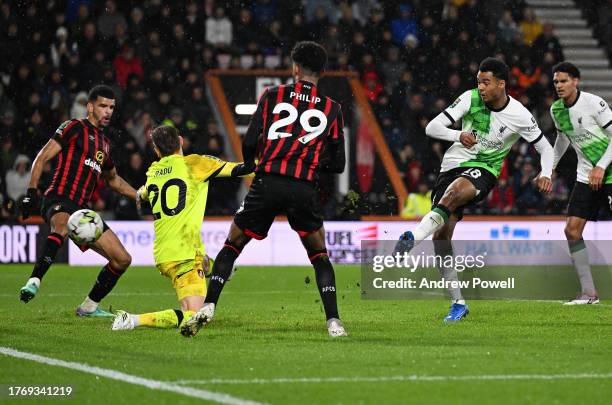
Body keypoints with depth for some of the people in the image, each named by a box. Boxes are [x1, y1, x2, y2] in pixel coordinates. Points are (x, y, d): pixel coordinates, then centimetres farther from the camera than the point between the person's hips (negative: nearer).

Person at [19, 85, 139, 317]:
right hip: (58, 201, -8)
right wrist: (32, 191, -18)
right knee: (62, 227, -44)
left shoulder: (104, 143, 24)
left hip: (82, 209, 8)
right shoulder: (75, 128, 1)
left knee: (122, 259, 5)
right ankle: (34, 283, -53)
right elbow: (42, 158, -7)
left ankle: (89, 307, 19)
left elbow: (113, 179, 41)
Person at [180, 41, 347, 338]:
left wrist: (251, 166, 23)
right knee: (320, 257, 17)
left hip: (267, 184, -1)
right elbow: (337, 164, 11)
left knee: (231, 246, 13)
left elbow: (249, 142, 2)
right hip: (304, 189, 1)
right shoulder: (332, 109, 10)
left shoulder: (272, 96, 7)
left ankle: (207, 307, -1)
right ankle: (333, 322, 3)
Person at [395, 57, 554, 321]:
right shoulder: (470, 99, -5)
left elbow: (545, 148, 5)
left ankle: (414, 237, -53)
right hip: (452, 166, 3)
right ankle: (458, 303, 4)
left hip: (483, 171, -3)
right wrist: (458, 135, -27)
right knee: (441, 237, -6)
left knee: (455, 190, -39)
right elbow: (432, 127, -7)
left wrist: (546, 175, -15)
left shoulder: (520, 116, -7)